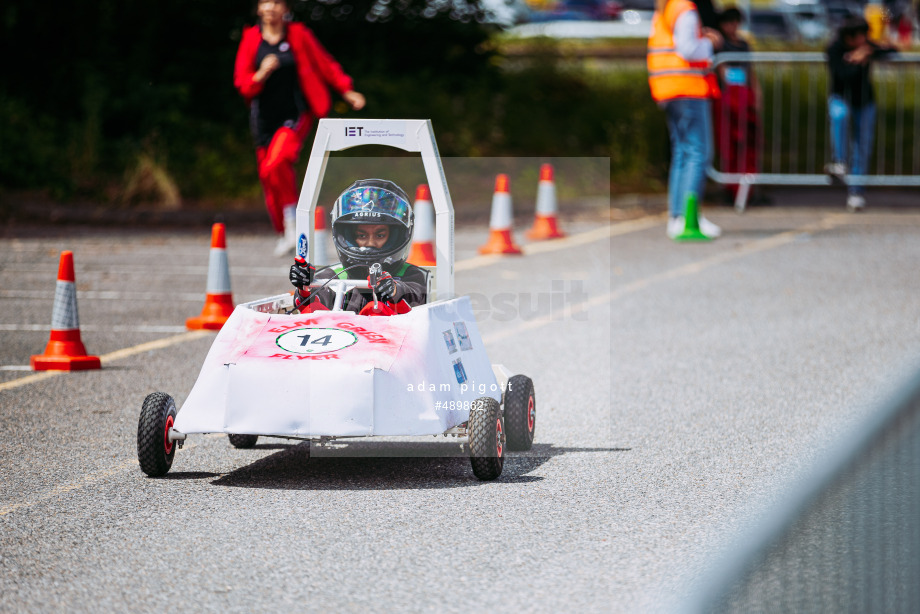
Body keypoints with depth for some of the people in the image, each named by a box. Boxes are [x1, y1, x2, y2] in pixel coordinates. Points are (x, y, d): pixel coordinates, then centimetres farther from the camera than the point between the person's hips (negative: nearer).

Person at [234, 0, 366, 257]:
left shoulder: (299, 35, -2)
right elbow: (242, 82, 1)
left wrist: (346, 91, 5)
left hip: (295, 115, -3)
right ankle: (283, 235, 25)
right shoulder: (251, 39, 2)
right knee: (268, 179, 6)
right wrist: (261, 75, -19)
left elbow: (325, 64, 8)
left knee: (275, 164, -27)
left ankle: (291, 222, -14)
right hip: (264, 118, 3)